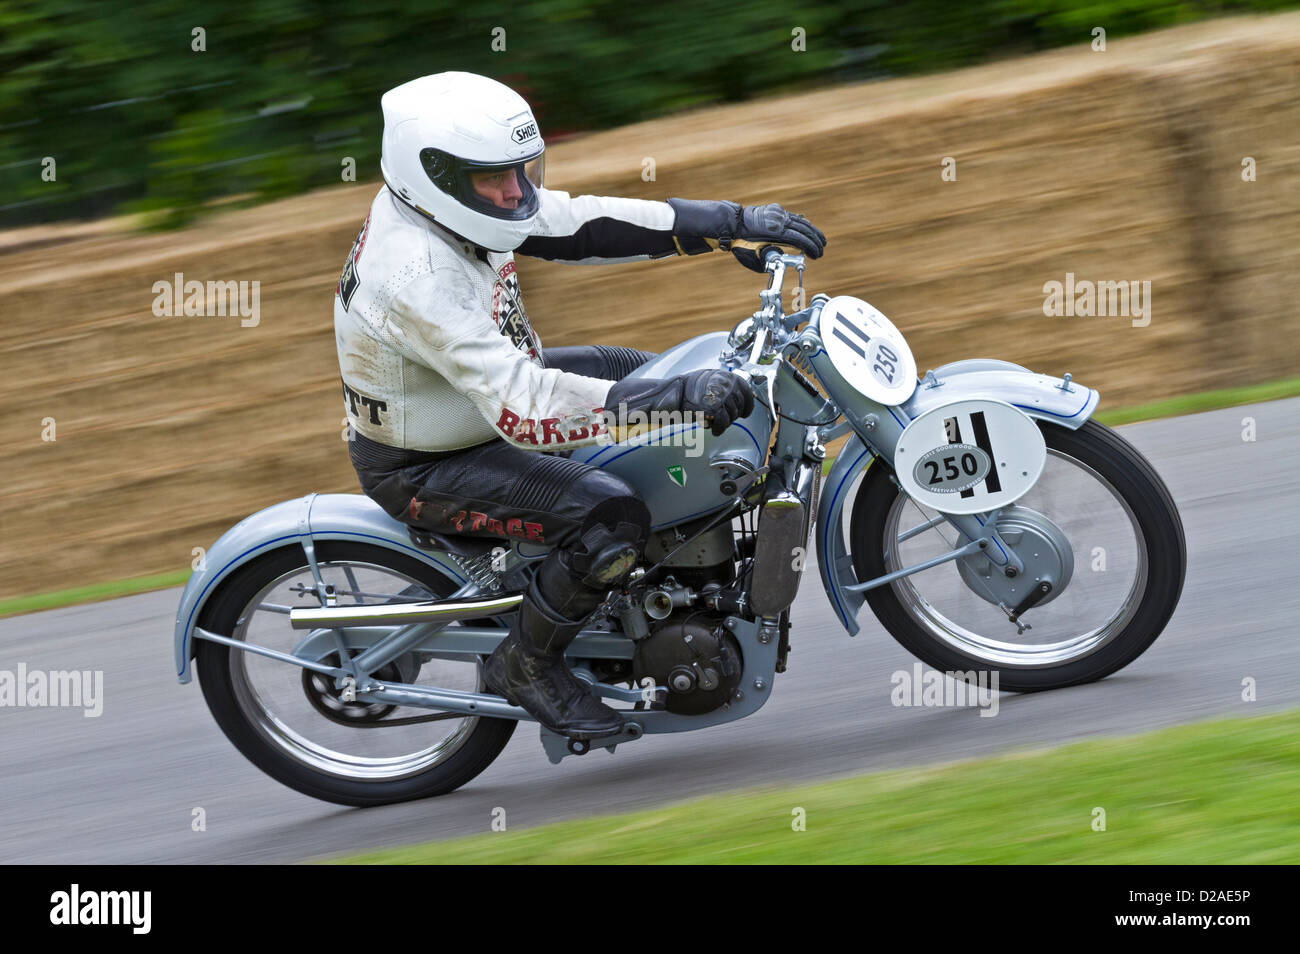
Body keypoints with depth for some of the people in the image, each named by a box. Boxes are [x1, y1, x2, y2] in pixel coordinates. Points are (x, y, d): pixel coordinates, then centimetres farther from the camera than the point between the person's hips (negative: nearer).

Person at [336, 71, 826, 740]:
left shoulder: (441, 204, -8)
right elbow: (523, 408, -41)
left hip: (476, 401, 10)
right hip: (425, 467, -10)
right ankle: (528, 665, -2)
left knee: (645, 373, 15)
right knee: (612, 521, -25)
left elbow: (579, 223, -3)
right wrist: (680, 398, -46)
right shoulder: (418, 280, -36)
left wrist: (730, 224, -8)